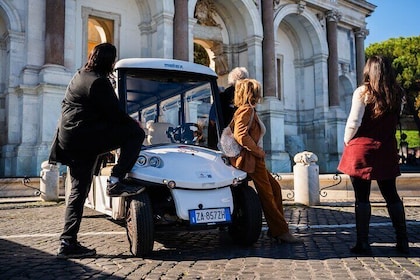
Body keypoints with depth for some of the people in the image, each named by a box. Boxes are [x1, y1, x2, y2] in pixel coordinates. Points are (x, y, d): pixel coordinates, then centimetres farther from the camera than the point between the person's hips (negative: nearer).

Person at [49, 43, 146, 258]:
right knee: (136, 133, -7)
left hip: (69, 139, 10)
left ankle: (67, 243, 14)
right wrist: (135, 123, 6)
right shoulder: (99, 81, -10)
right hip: (86, 137, -10)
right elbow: (114, 114, -11)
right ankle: (115, 181, -10)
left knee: (79, 191, 12)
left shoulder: (79, 76, 21)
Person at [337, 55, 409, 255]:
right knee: (391, 195, 14)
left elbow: (353, 123, -12)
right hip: (386, 150, 4)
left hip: (361, 150, -4)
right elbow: (395, 122, 9)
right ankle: (402, 241, 19)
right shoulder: (397, 94, 4)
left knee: (362, 197, 2)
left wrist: (347, 141, 2)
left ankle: (363, 243, 5)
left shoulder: (363, 92, -9)